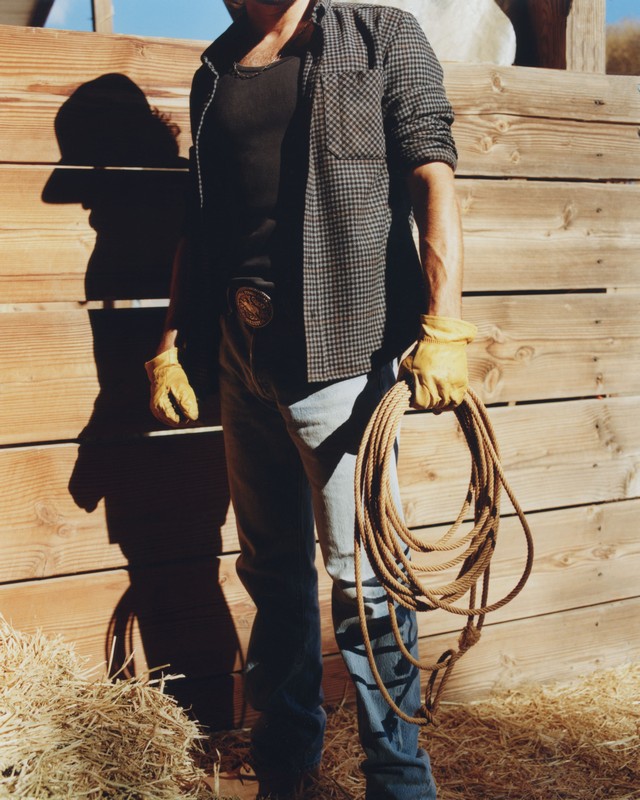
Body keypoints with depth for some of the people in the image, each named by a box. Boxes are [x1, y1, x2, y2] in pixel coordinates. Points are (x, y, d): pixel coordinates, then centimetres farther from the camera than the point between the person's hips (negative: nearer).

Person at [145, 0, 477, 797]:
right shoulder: (216, 67, 16)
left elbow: (432, 180, -8)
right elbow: (200, 222, 18)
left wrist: (442, 329, -18)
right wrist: (172, 346, 13)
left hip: (342, 351, -5)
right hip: (242, 352, 6)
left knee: (363, 580, -2)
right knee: (272, 571, 16)